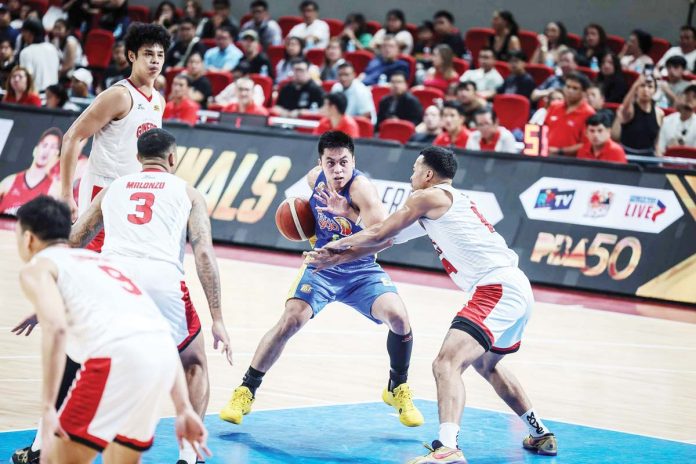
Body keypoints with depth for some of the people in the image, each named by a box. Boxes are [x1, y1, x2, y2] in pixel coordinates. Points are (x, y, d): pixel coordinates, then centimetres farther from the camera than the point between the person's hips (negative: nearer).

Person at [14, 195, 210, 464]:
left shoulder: (36, 268, 13)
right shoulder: (98, 261, 34)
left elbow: (56, 329, -10)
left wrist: (47, 408, -13)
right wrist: (184, 409, 24)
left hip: (118, 359, -7)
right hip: (162, 357, 7)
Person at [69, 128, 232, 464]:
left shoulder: (113, 188, 28)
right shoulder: (187, 193, 20)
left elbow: (71, 244, 25)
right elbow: (204, 254, 7)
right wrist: (217, 320, 5)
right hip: (163, 282, -2)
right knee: (194, 365, 23)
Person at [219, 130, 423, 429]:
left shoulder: (361, 188, -25)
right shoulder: (315, 178, -8)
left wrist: (347, 213, -48)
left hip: (361, 269, -2)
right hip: (322, 267, 2)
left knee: (398, 317, -23)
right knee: (289, 322, -17)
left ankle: (398, 390, 3)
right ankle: (245, 392, -4)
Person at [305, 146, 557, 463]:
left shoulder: (428, 197, -3)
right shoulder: (439, 208, 24)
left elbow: (379, 234, 3)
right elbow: (386, 240, 28)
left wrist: (337, 244, 19)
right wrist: (337, 258, 29)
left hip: (497, 290, -10)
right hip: (514, 289, 10)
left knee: (447, 363, -22)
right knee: (486, 364, 32)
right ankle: (541, 436, 41)